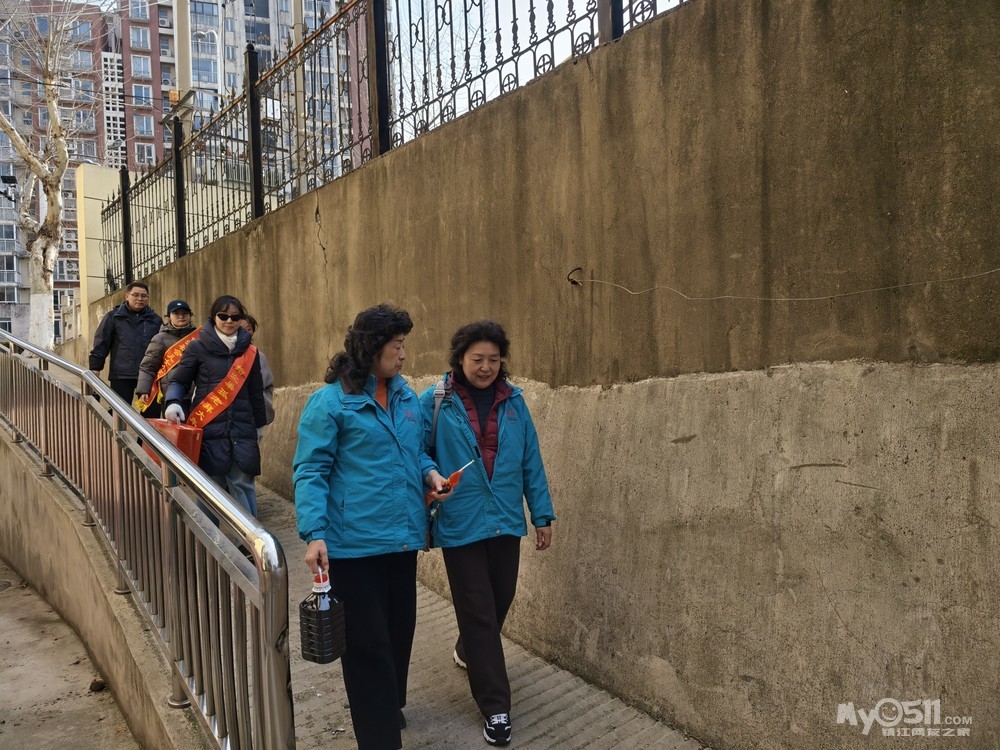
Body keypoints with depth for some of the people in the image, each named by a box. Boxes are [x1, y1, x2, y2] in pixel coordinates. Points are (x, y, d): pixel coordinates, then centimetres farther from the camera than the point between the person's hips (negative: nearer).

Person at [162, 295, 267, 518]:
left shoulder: (249, 351, 11)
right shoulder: (198, 347, 3)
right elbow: (179, 381, 5)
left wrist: (258, 424, 18)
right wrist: (173, 402, -15)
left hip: (242, 430, 2)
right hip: (209, 429, -2)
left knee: (242, 484, -2)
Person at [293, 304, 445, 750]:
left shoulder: (406, 396, 9)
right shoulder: (330, 401, -11)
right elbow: (310, 472, -13)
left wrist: (429, 472, 1)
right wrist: (314, 534, -23)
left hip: (403, 537, 7)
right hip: (354, 543, -7)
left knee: (400, 630, 19)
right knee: (367, 643, 1)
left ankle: (390, 707, 43)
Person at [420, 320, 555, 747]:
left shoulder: (513, 401, 1)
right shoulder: (435, 403, -8)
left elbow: (531, 462, 5)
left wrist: (542, 514, 6)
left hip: (506, 522, 4)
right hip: (460, 525, -4)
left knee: (500, 601, 18)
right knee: (479, 612, 3)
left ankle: (468, 651, 49)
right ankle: (495, 707, 16)